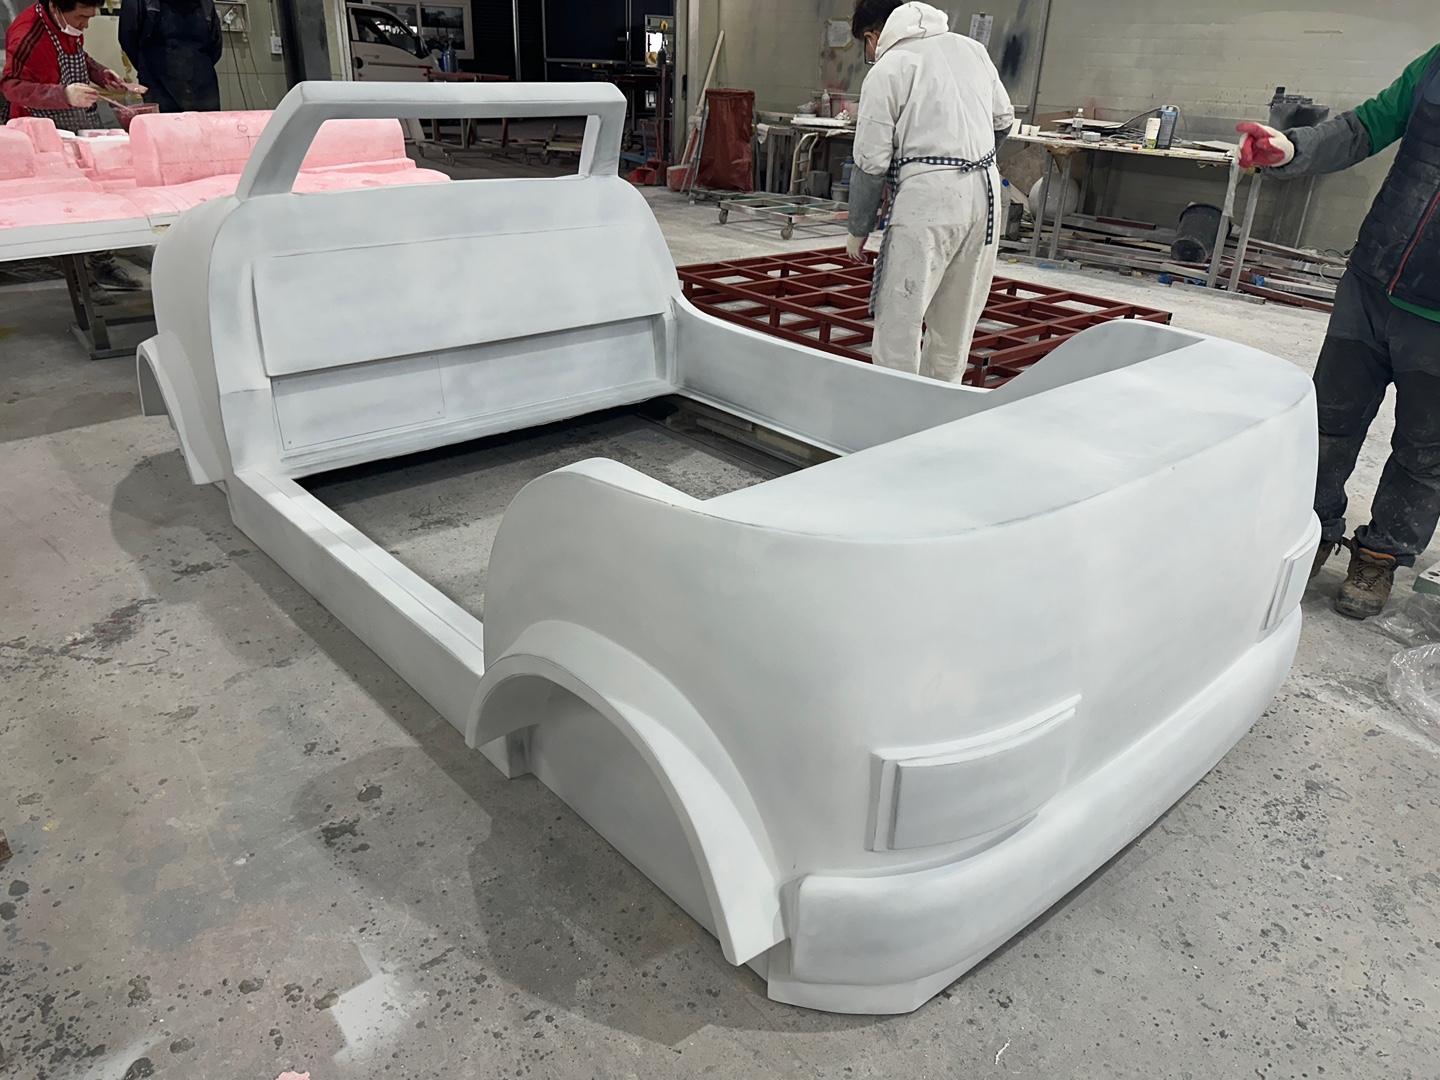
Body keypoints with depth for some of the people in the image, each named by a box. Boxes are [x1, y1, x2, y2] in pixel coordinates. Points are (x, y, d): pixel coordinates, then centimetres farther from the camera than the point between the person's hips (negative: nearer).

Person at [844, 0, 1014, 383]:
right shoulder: (971, 48, 16)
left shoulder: (885, 71, -2)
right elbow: (1004, 120, 20)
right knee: (957, 318, 15)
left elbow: (871, 162, -4)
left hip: (927, 195, -7)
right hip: (985, 189, 7)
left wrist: (858, 230, 5)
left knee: (898, 317, -2)